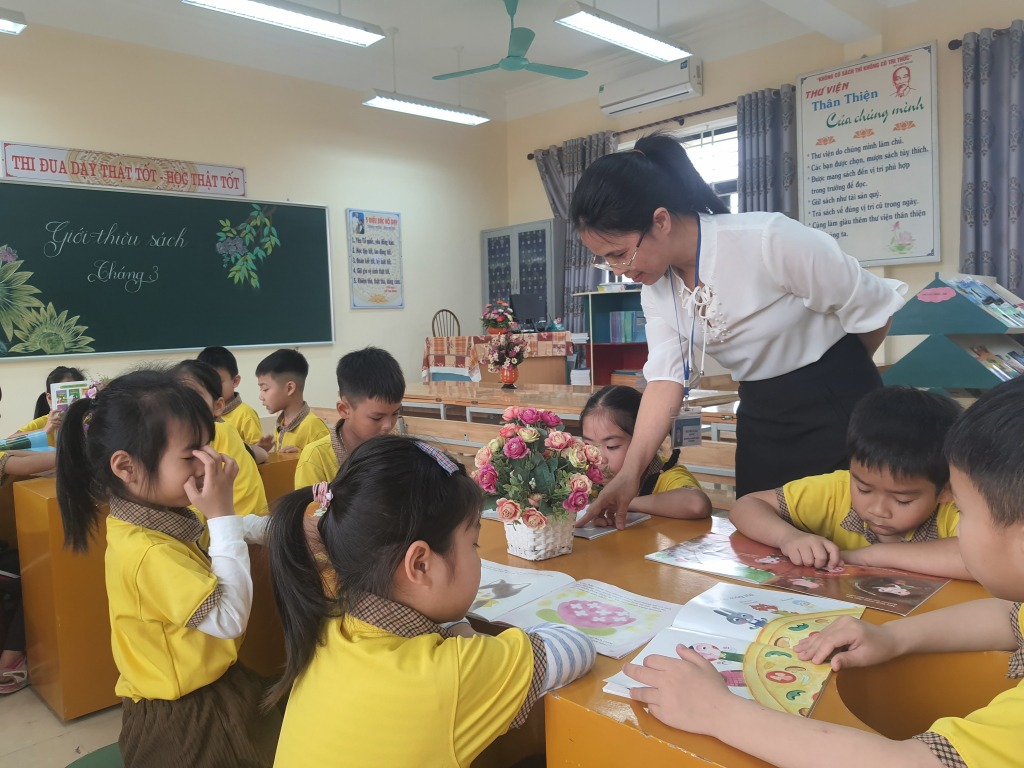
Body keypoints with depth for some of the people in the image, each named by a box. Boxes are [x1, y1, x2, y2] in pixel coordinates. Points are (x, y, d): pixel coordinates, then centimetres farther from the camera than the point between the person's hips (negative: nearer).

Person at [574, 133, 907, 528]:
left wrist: (835, 375, 4)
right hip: (760, 415, 6)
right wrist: (630, 473, -24)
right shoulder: (656, 286, -6)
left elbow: (874, 308, -14)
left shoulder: (768, 241, -26)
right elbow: (666, 377, -12)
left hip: (838, 407, -5)